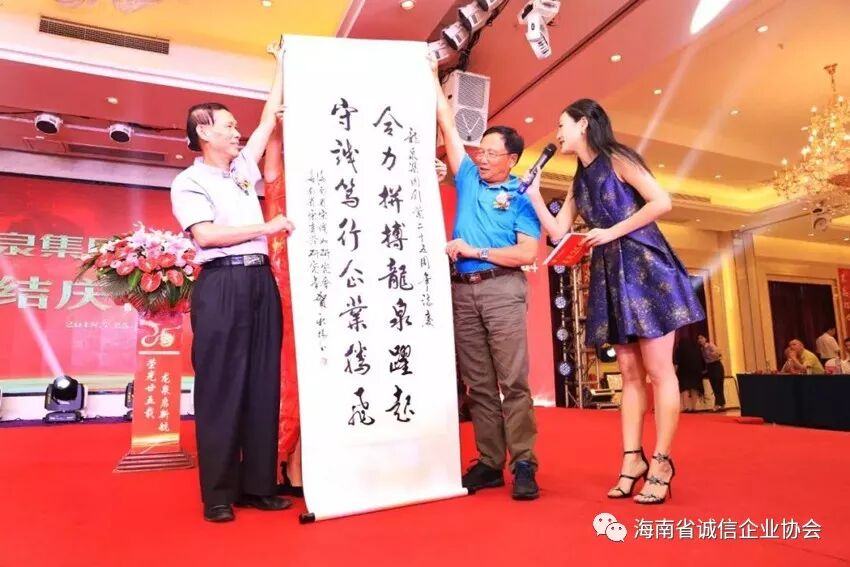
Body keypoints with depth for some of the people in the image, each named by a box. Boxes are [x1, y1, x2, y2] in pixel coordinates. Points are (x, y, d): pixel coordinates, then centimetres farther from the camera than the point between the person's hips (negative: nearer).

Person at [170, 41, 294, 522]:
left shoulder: (244, 169, 21)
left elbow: (270, 120, 26)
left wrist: (282, 64, 32)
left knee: (263, 384, 4)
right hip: (221, 285, -6)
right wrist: (266, 227, -9)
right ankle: (218, 494, 5)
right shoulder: (189, 181, 4)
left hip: (261, 281, 6)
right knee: (221, 387, -4)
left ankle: (258, 485, 12)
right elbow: (206, 235, -11)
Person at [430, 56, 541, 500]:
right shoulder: (468, 180, 15)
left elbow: (528, 253, -7)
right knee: (478, 383, 5)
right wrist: (432, 76, 16)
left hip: (502, 288, -4)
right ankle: (488, 463, 12)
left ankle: (524, 465, 0)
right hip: (462, 290, 4)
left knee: (513, 380, -6)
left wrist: (475, 251, -10)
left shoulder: (521, 197, 3)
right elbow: (446, 124, 15)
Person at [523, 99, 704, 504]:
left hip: (644, 266, -7)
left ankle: (661, 463, 2)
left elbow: (662, 202, -12)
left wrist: (613, 232, -13)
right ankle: (632, 459, 11)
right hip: (611, 275, 7)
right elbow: (558, 232, 14)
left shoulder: (616, 159, -2)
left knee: (658, 370, -4)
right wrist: (534, 195, 11)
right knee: (630, 374, 7)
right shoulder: (580, 181, 18)